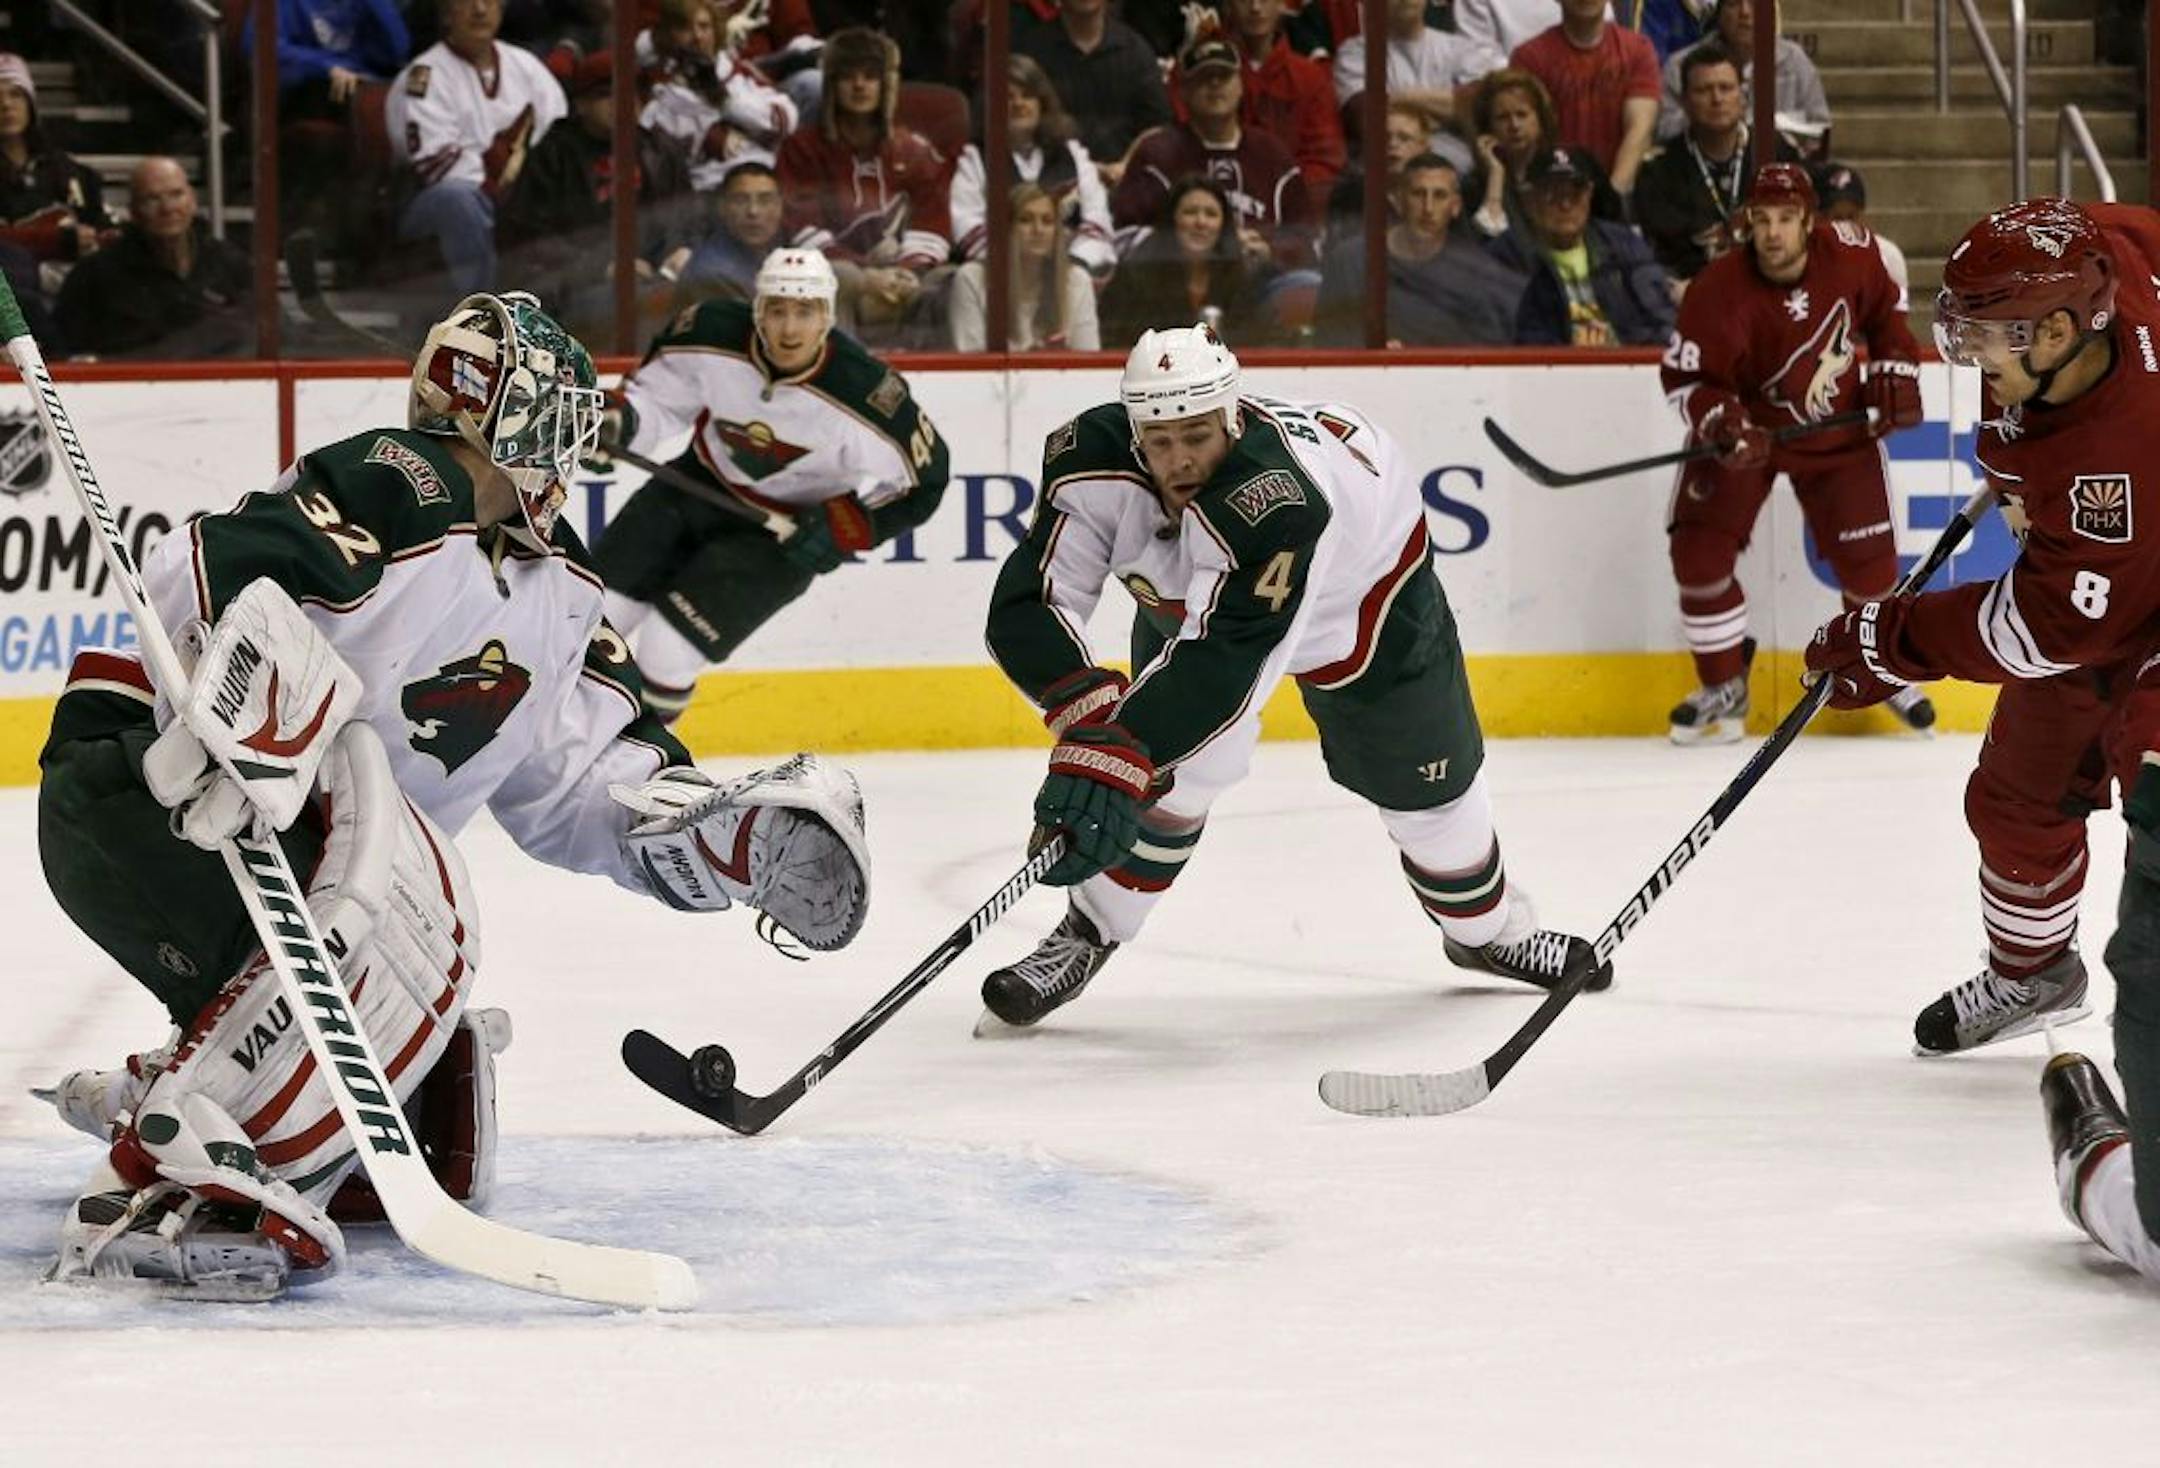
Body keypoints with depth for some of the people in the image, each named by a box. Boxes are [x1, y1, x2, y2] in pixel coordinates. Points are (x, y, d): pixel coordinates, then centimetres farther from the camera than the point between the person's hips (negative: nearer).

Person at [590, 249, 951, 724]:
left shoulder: (862, 391, -29)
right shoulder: (712, 334, -21)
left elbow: (923, 477, -14)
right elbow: (657, 391, 0)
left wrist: (842, 527, -22)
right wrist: (619, 421, -21)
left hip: (786, 532, -4)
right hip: (701, 485, 4)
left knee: (669, 649, -14)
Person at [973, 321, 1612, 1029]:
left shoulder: (1276, 498, -48)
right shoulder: (1092, 462, -36)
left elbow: (1225, 658, -54)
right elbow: (1025, 609, -37)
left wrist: (1115, 754, -62)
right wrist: (1095, 717, -52)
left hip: (1367, 582, -3)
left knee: (1427, 776, 10)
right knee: (1174, 764, -18)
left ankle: (1487, 929, 38)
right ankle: (1085, 937, 0)